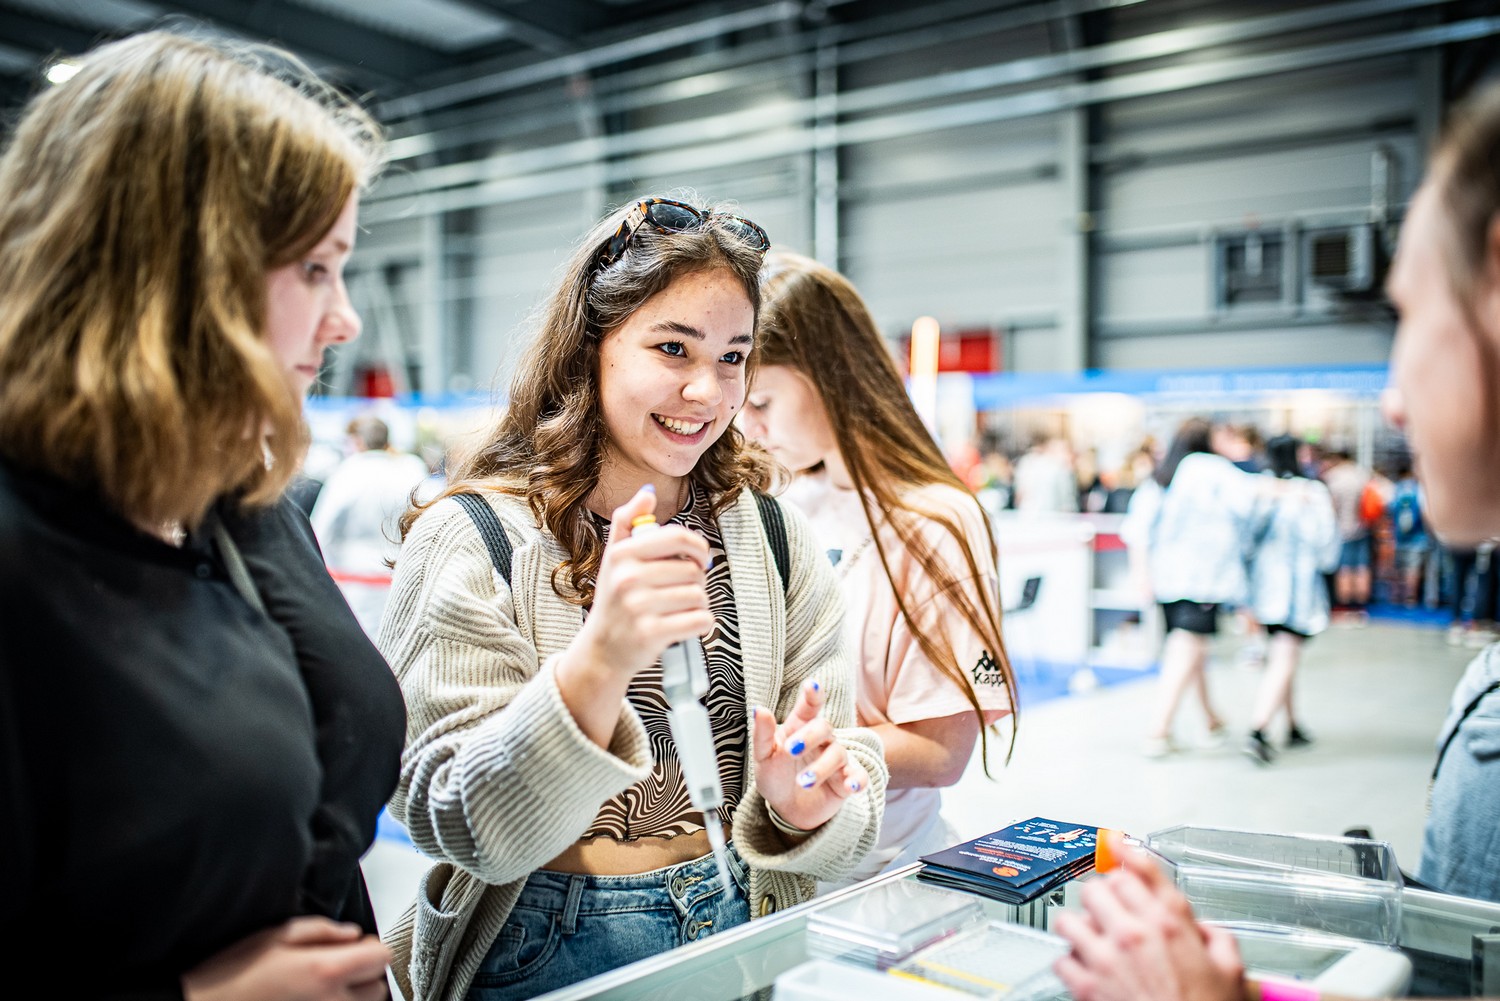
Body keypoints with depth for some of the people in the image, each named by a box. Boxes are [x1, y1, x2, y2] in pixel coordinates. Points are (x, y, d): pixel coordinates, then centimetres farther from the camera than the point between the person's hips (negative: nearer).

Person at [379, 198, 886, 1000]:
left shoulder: (772, 536, 1)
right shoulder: (470, 541, -10)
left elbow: (850, 778, 2)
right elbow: (469, 830, -16)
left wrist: (802, 808, -20)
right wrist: (598, 661, -31)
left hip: (742, 928, 4)